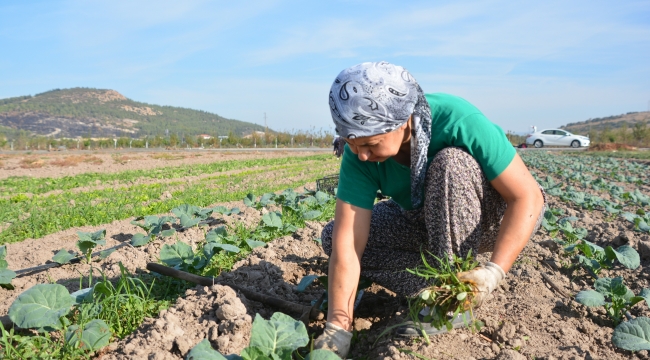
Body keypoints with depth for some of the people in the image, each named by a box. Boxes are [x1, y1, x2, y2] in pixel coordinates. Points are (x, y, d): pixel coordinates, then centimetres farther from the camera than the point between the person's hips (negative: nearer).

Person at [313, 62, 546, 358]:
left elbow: (528, 196, -30)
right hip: (428, 223, 4)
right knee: (333, 236, -11)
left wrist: (495, 271, -41)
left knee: (450, 162, -36)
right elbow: (348, 240, -26)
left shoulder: (458, 122, -33)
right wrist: (338, 326, -32)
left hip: (491, 220, -4)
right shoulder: (359, 151, -22)